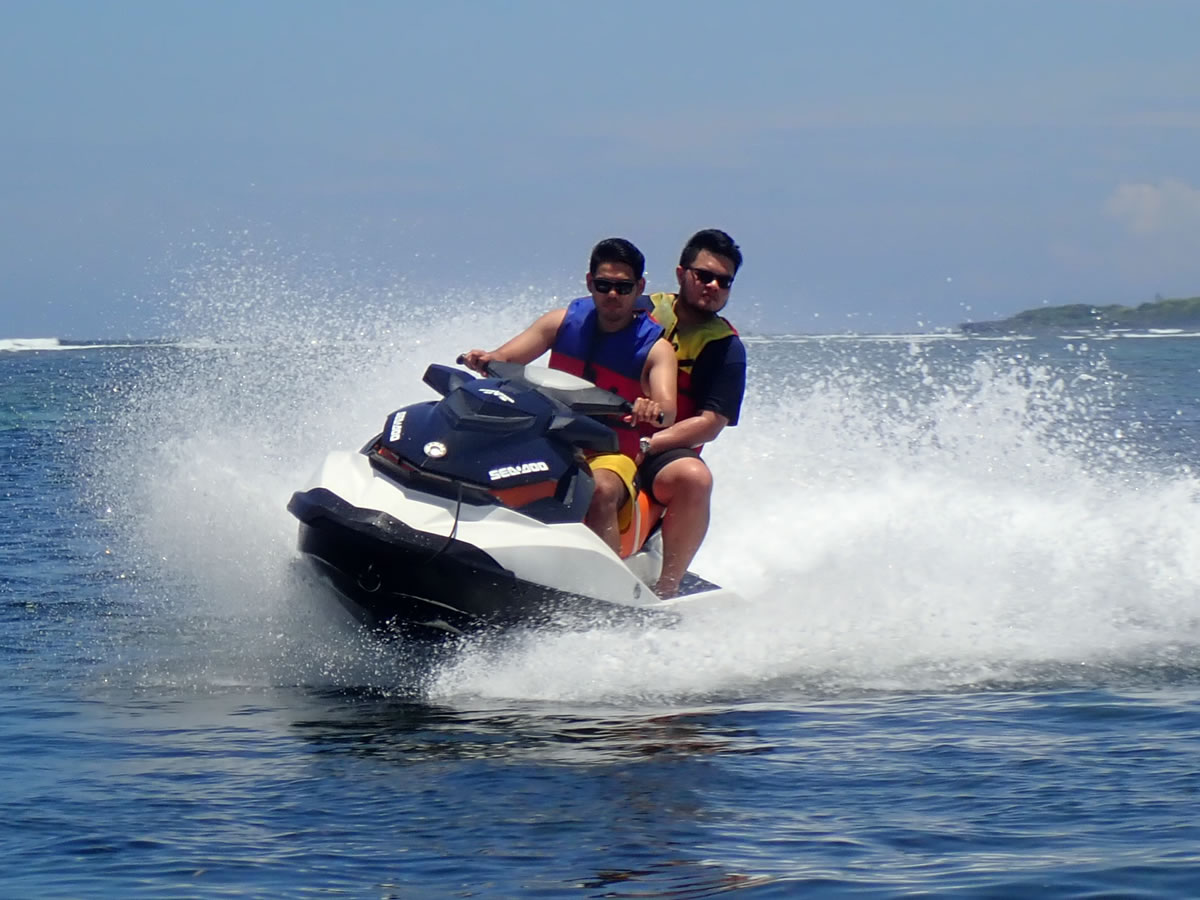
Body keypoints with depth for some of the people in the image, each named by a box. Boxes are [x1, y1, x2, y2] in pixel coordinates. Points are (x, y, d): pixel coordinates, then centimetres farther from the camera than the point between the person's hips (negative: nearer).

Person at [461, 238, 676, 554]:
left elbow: (668, 409, -23)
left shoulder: (654, 347, -7)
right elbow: (503, 360, 0)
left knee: (602, 491, -38)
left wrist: (653, 410, -49)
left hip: (615, 455, -4)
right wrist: (485, 359, -25)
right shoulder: (567, 321, 4)